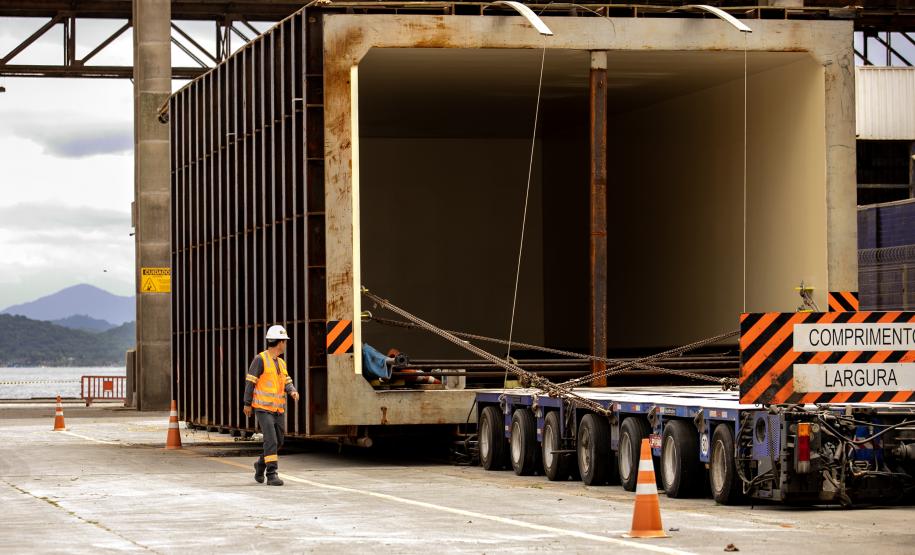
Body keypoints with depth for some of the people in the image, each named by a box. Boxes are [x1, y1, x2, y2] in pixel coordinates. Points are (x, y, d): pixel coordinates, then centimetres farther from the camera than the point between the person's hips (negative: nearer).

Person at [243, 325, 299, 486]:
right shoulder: (260, 359, -10)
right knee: (271, 440, -17)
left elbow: (287, 383, 7)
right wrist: (247, 404, -5)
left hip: (278, 410, 7)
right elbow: (250, 382, -8)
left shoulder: (281, 363, 14)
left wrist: (293, 392, -15)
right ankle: (272, 475, -16)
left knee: (278, 442, 10)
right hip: (263, 408, -7)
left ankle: (260, 465, 33)